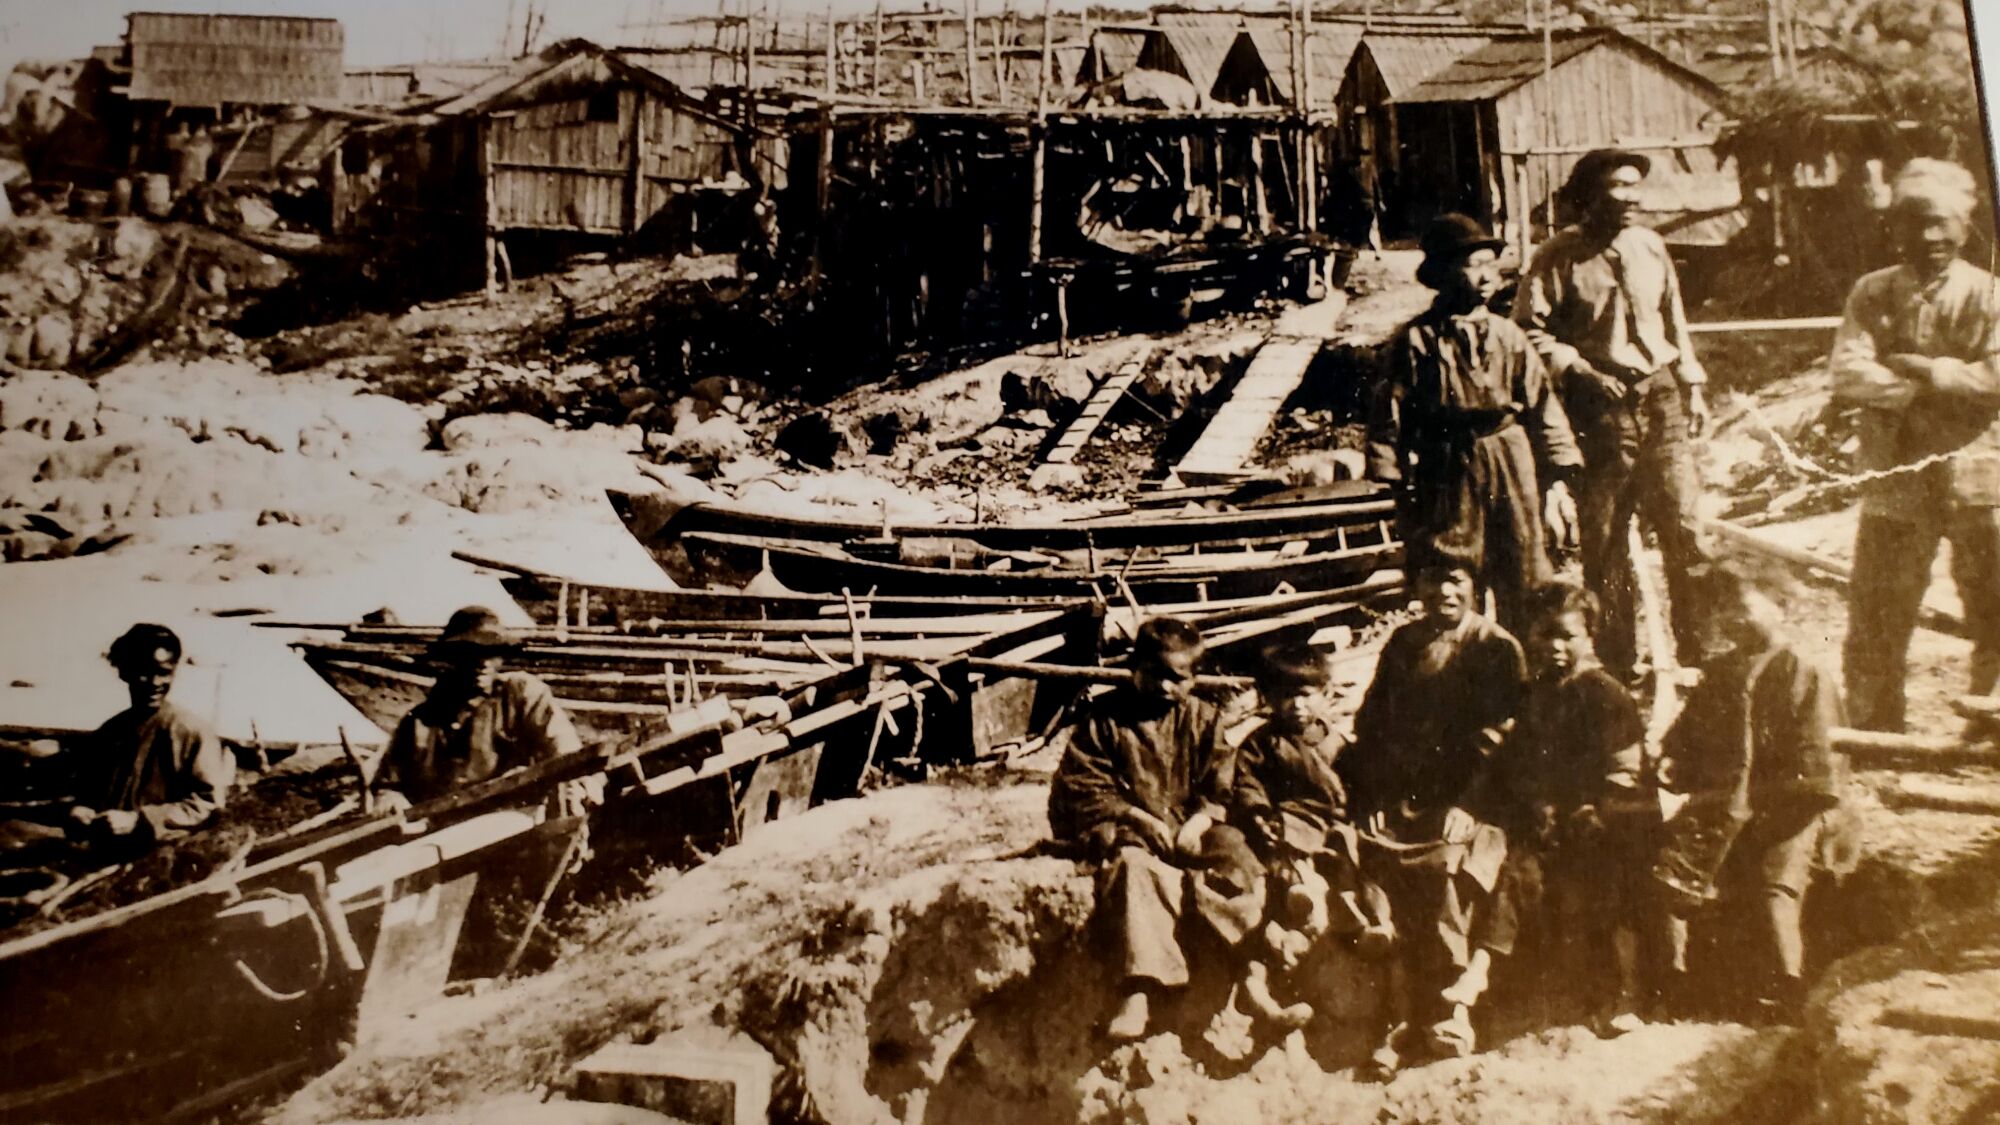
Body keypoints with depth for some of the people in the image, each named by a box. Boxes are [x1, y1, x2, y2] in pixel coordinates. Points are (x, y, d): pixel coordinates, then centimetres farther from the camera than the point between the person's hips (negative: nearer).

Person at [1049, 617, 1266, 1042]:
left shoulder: (1202, 719, 13)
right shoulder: (1105, 716, 3)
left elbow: (1221, 784, 6)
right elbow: (1080, 785, -2)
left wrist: (1198, 823, -14)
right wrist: (1138, 816, -13)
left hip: (1190, 828, 4)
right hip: (1128, 828, -3)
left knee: (1239, 857, -26)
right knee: (1132, 864, -36)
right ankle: (1138, 991, -44)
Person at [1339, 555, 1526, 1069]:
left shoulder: (1496, 647, 4)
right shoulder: (1402, 644, 17)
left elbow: (1499, 736, -4)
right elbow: (1370, 723, 16)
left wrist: (1467, 805, -14)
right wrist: (1374, 798, 4)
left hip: (1465, 804, -3)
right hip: (1403, 802, 3)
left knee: (1444, 867, -22)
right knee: (1398, 875, -13)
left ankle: (1449, 1013, -7)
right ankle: (1421, 1017, -1)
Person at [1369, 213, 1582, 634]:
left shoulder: (1509, 338, 5)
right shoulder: (1416, 341, -4)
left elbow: (1542, 406, 6)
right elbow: (1392, 413, -3)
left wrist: (1558, 479, 1)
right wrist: (1394, 483, -6)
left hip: (1512, 477, 3)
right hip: (1444, 479, -3)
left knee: (1523, 599, 9)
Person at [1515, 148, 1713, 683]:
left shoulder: (1650, 246, 12)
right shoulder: (1560, 257, -4)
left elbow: (1675, 322, 20)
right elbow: (1529, 329, -6)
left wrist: (1692, 386, 17)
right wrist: (1580, 369, -14)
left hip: (1661, 401, 4)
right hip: (1600, 409, -4)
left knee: (1685, 525, -1)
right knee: (1605, 543, 3)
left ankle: (1700, 650, 10)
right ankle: (1617, 661, 15)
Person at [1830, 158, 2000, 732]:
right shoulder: (1872, 294, 6)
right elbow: (1847, 375, -7)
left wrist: (1917, 369, -13)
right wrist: (1947, 383, -12)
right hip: (1896, 476, 1)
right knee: (1875, 614, 6)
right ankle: (1873, 730, 20)